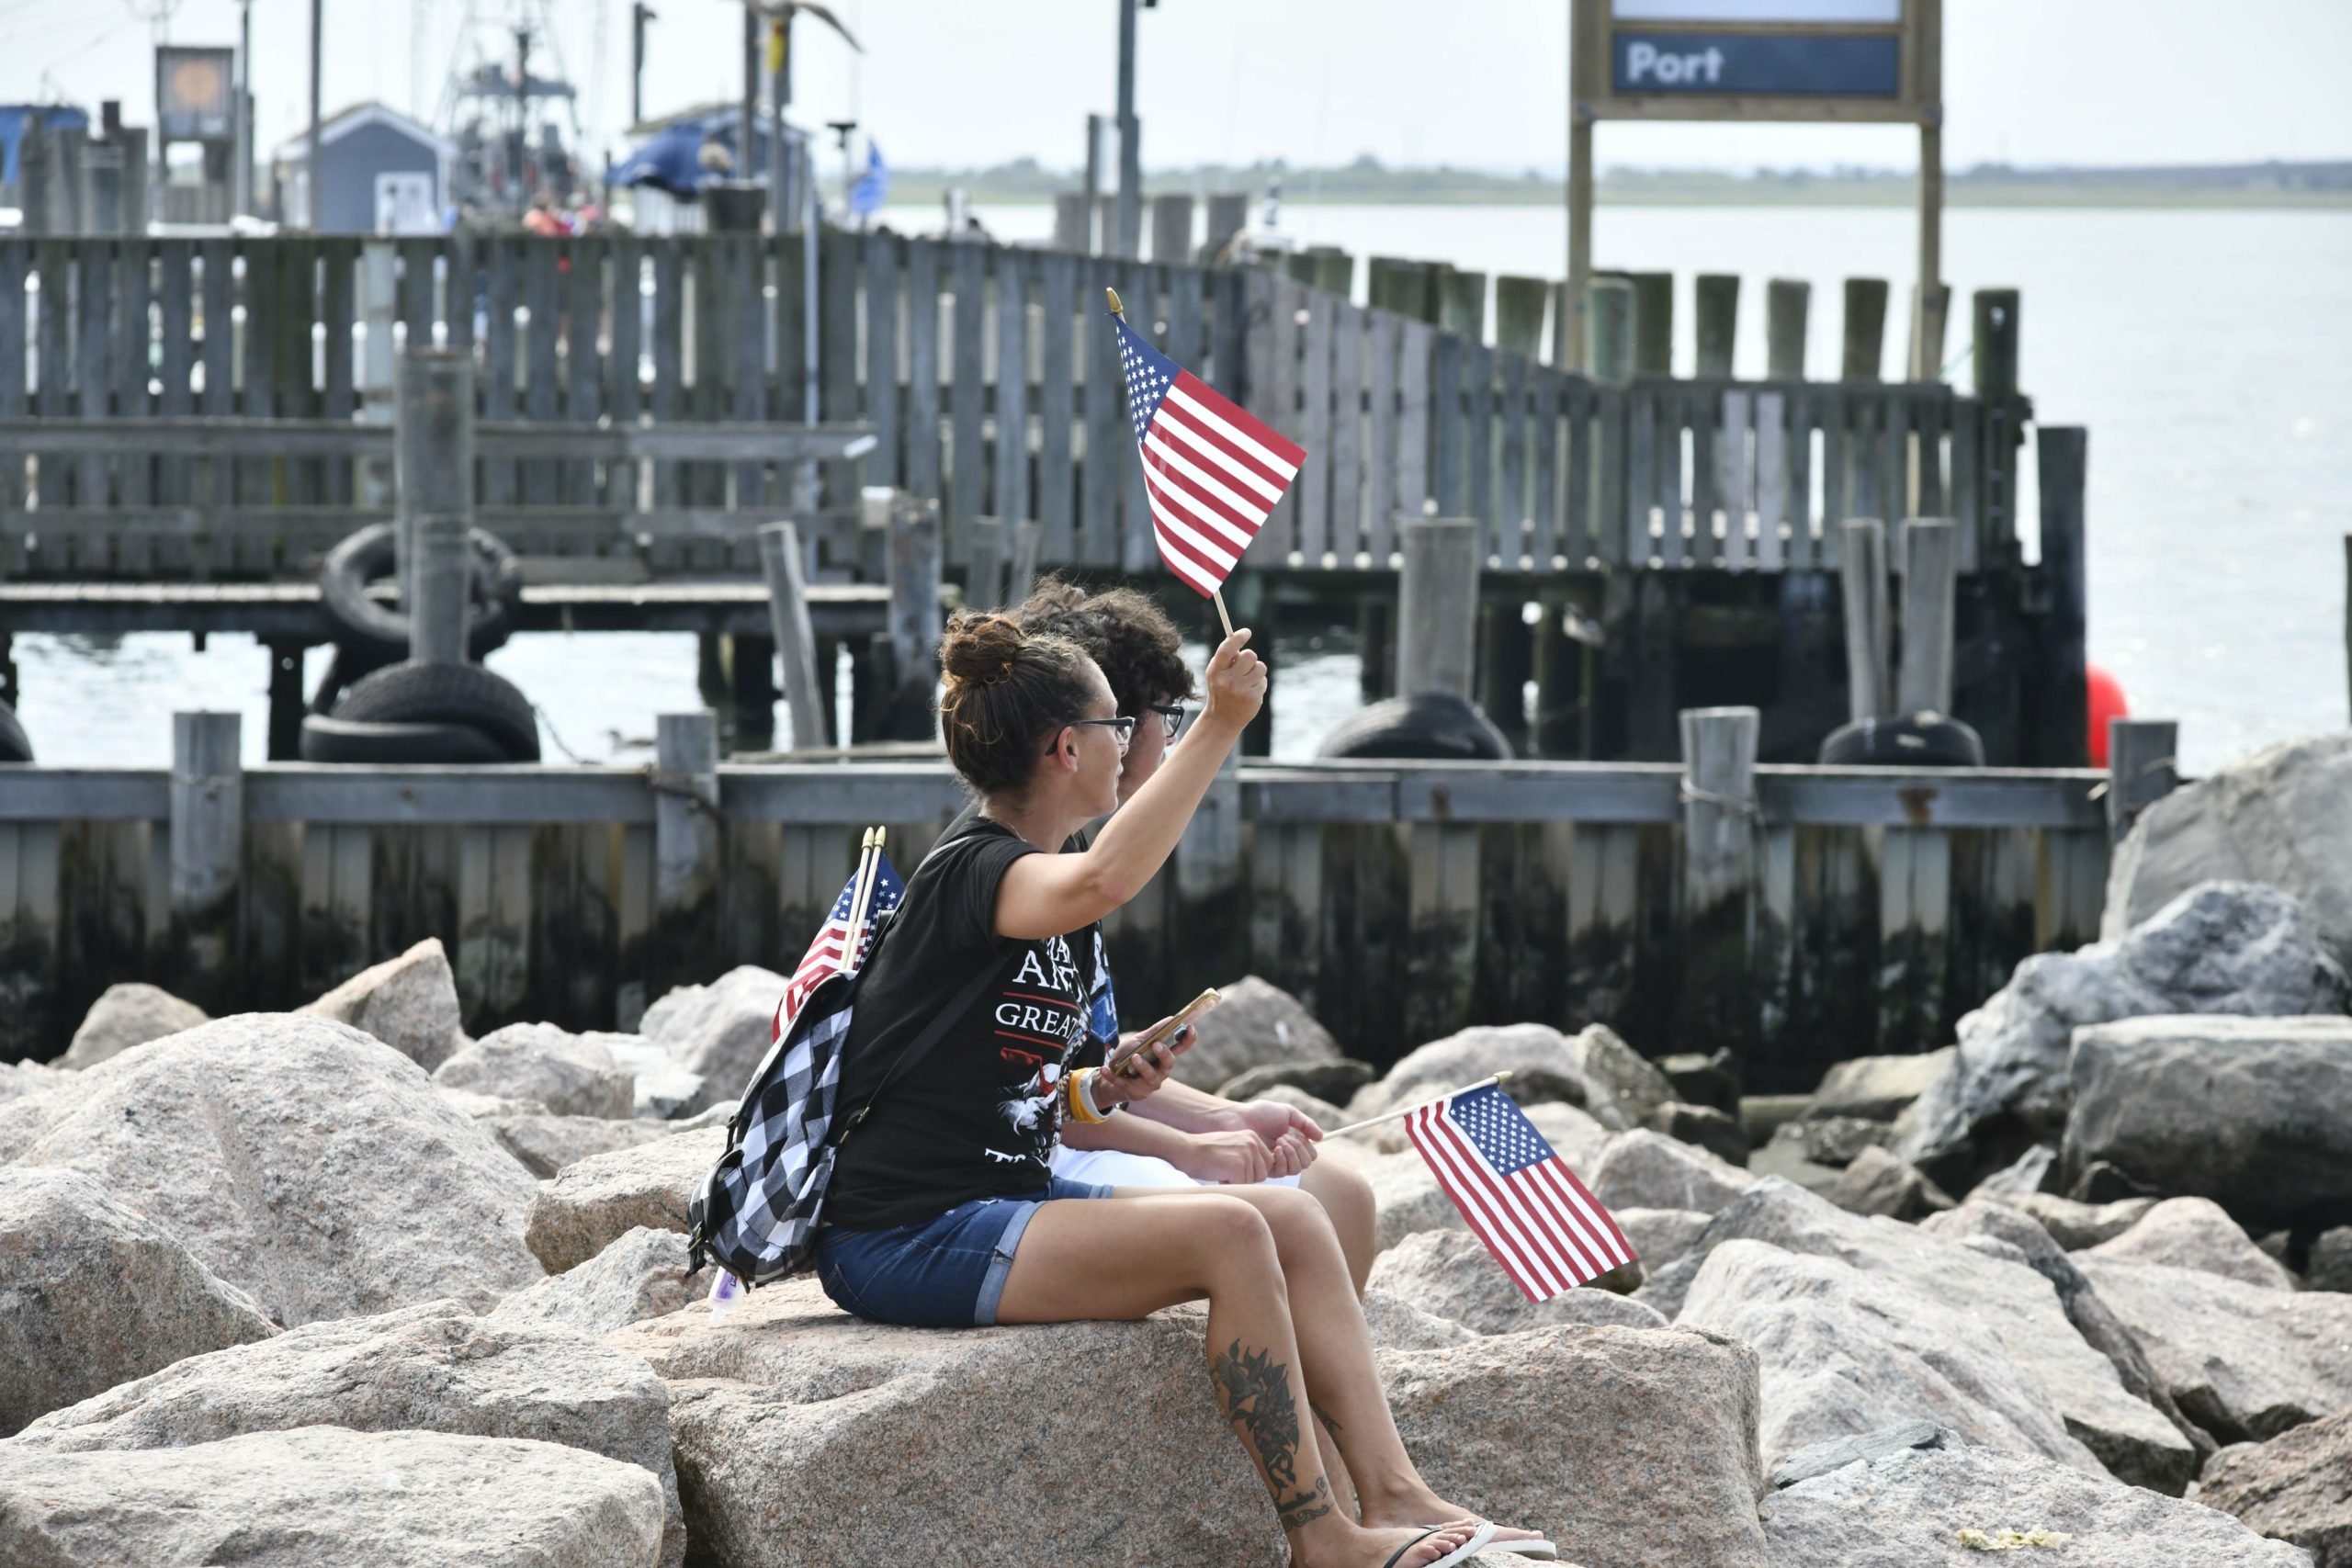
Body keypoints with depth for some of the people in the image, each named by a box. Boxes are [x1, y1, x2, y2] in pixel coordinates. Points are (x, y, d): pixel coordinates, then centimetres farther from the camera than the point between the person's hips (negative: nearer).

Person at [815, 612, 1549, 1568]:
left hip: (1011, 1197, 10)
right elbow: (1103, 882, -39)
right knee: (1226, 1232, -23)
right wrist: (1220, 726, -37)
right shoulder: (970, 871, -15)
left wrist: (1103, 1092, 4)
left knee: (1296, 1220, -1)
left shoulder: (1042, 892, 16)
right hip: (908, 1237, -10)